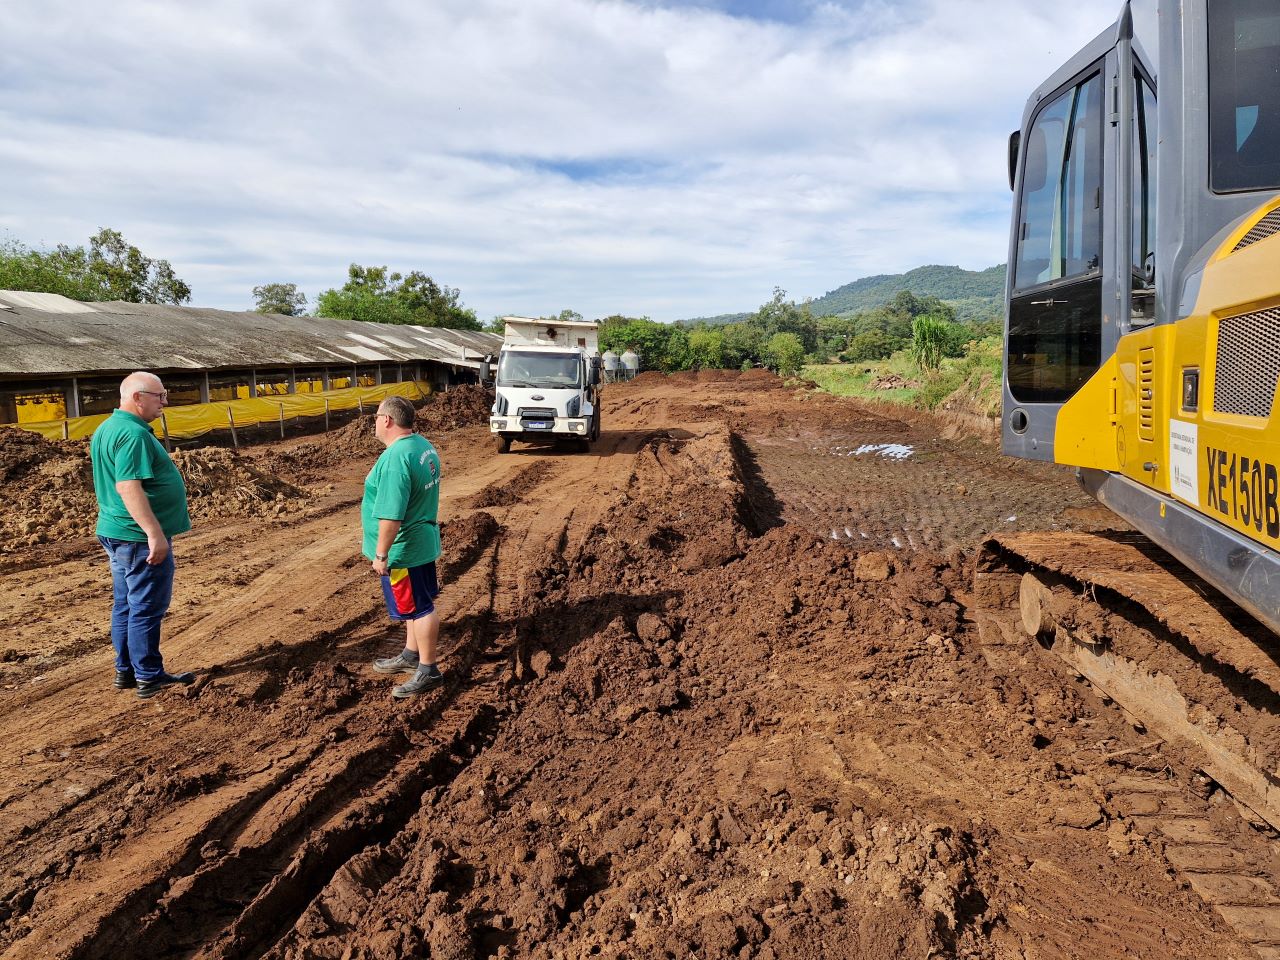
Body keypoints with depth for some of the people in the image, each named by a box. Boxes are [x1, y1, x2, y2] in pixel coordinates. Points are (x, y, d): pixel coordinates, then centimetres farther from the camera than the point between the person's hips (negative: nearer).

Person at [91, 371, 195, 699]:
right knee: (147, 608, -1)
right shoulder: (133, 434, -20)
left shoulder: (107, 428, 13)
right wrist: (155, 533, -28)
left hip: (115, 533, 10)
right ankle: (149, 677, 7)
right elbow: (129, 487, -27)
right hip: (140, 537, -10)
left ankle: (126, 671, 25)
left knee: (125, 605, 16)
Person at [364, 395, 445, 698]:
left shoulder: (395, 458, -27)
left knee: (418, 607, 2)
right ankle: (411, 655, 37)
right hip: (422, 541, 10)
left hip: (403, 549, -10)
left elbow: (391, 515, -29)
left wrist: (381, 553, -20)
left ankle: (428, 670, 13)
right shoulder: (424, 445, 4)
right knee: (417, 603, 21)